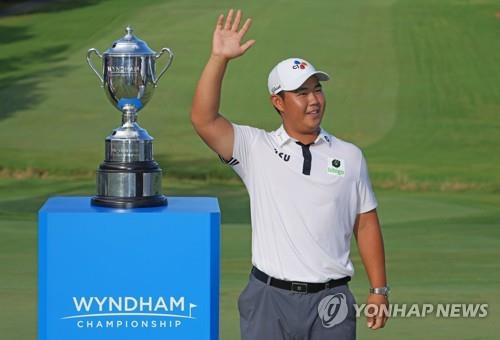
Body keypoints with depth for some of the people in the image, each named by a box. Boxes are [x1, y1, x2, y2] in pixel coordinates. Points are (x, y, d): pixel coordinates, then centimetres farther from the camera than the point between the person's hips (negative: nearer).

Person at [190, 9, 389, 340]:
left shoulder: (349, 156, 7)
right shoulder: (255, 148, 2)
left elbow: (366, 225, 9)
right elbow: (203, 119, -12)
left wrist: (379, 290, 6)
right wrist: (219, 58, -20)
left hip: (330, 300, 1)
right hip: (269, 298, -1)